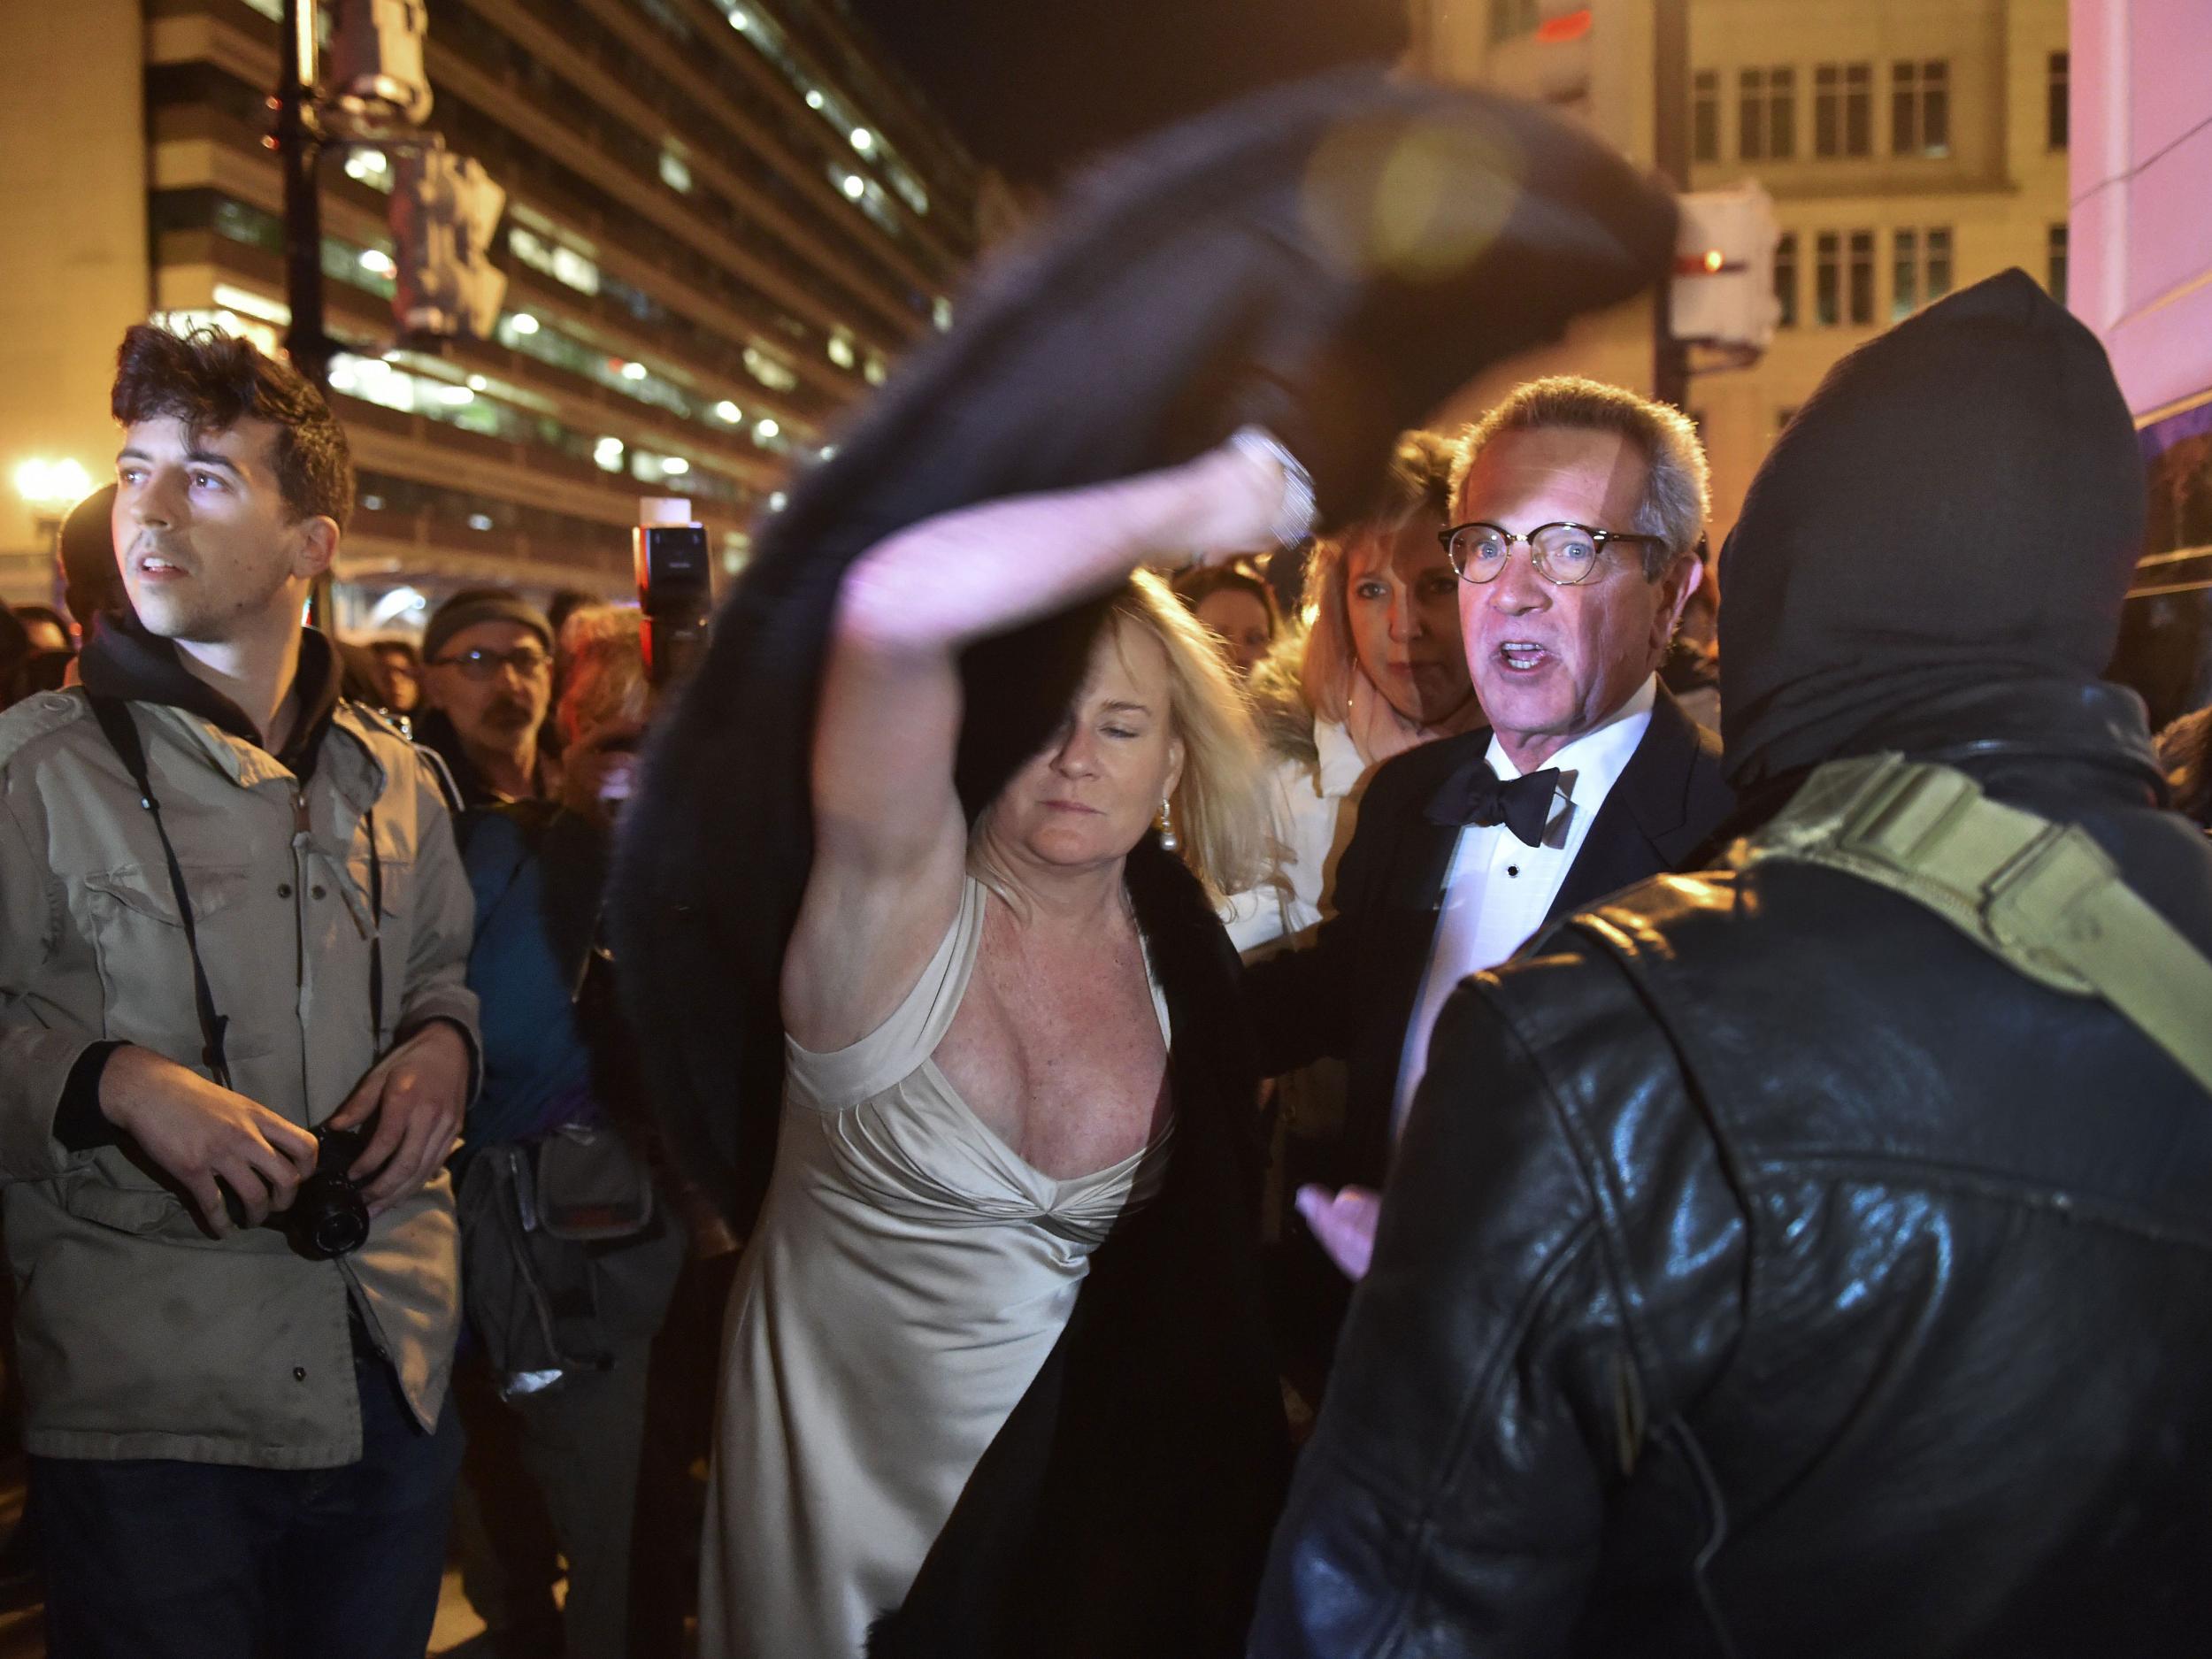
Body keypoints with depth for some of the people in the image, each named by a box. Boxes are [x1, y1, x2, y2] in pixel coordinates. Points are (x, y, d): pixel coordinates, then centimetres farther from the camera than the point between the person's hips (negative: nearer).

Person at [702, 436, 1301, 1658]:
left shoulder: (1172, 948, -5)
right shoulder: (902, 893, -19)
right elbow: (895, 600, -38)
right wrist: (1202, 499, -32)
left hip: (1060, 1482, 4)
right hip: (846, 1470, -3)